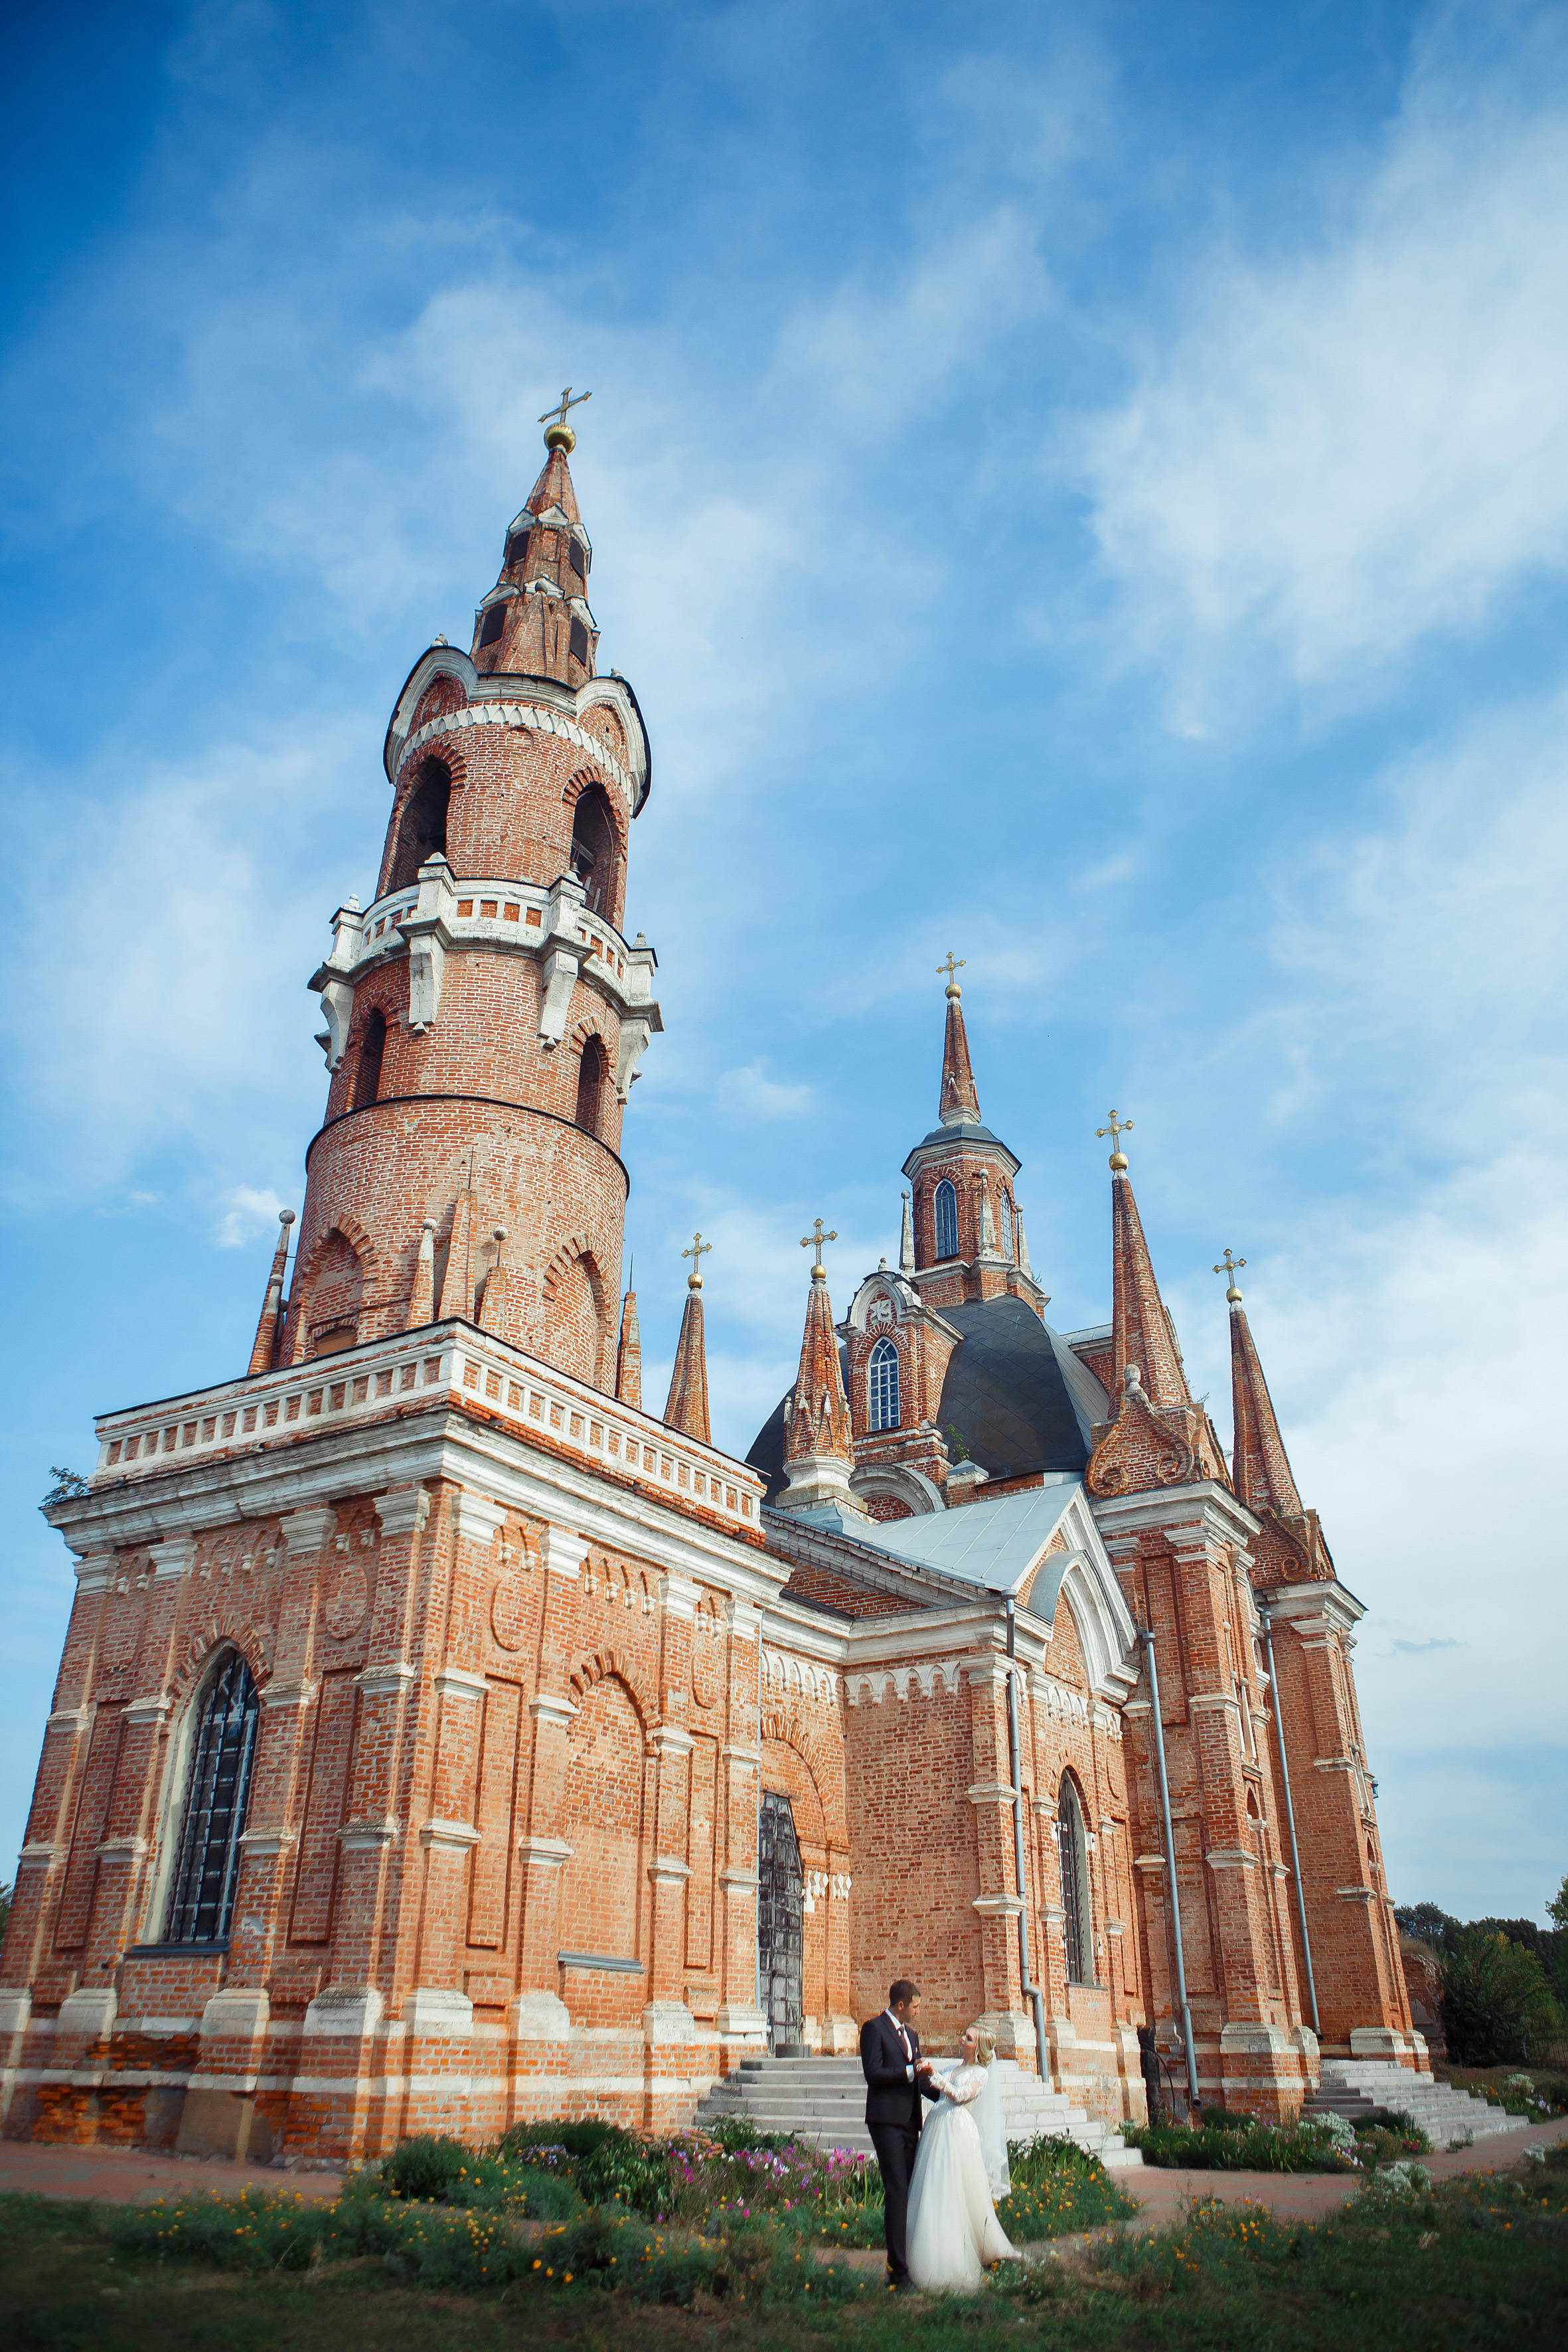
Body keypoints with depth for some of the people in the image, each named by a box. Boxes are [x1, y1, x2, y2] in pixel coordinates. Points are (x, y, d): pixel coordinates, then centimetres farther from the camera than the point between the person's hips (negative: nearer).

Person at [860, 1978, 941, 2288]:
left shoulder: (911, 2034, 20)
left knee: (910, 2192, 9)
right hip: (887, 2121, -8)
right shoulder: (874, 2028, -6)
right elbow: (872, 2073, -15)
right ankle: (898, 2270, -9)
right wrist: (909, 2071, -20)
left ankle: (909, 2261, 16)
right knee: (897, 2193, -11)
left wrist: (944, 2095, 10)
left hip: (909, 2122, 8)